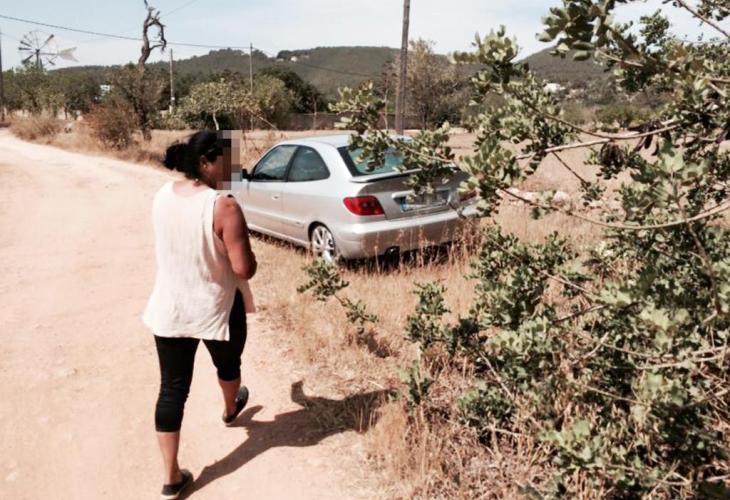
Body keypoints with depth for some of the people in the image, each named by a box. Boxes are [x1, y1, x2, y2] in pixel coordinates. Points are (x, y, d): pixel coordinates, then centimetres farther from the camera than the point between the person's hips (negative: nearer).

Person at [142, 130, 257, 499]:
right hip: (216, 309, -4)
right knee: (228, 365, 28)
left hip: (169, 308, 4)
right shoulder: (224, 208, -24)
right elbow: (244, 269, -24)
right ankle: (230, 409, 59)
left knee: (172, 388, 10)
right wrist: (248, 252, -3)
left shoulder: (163, 195, -3)